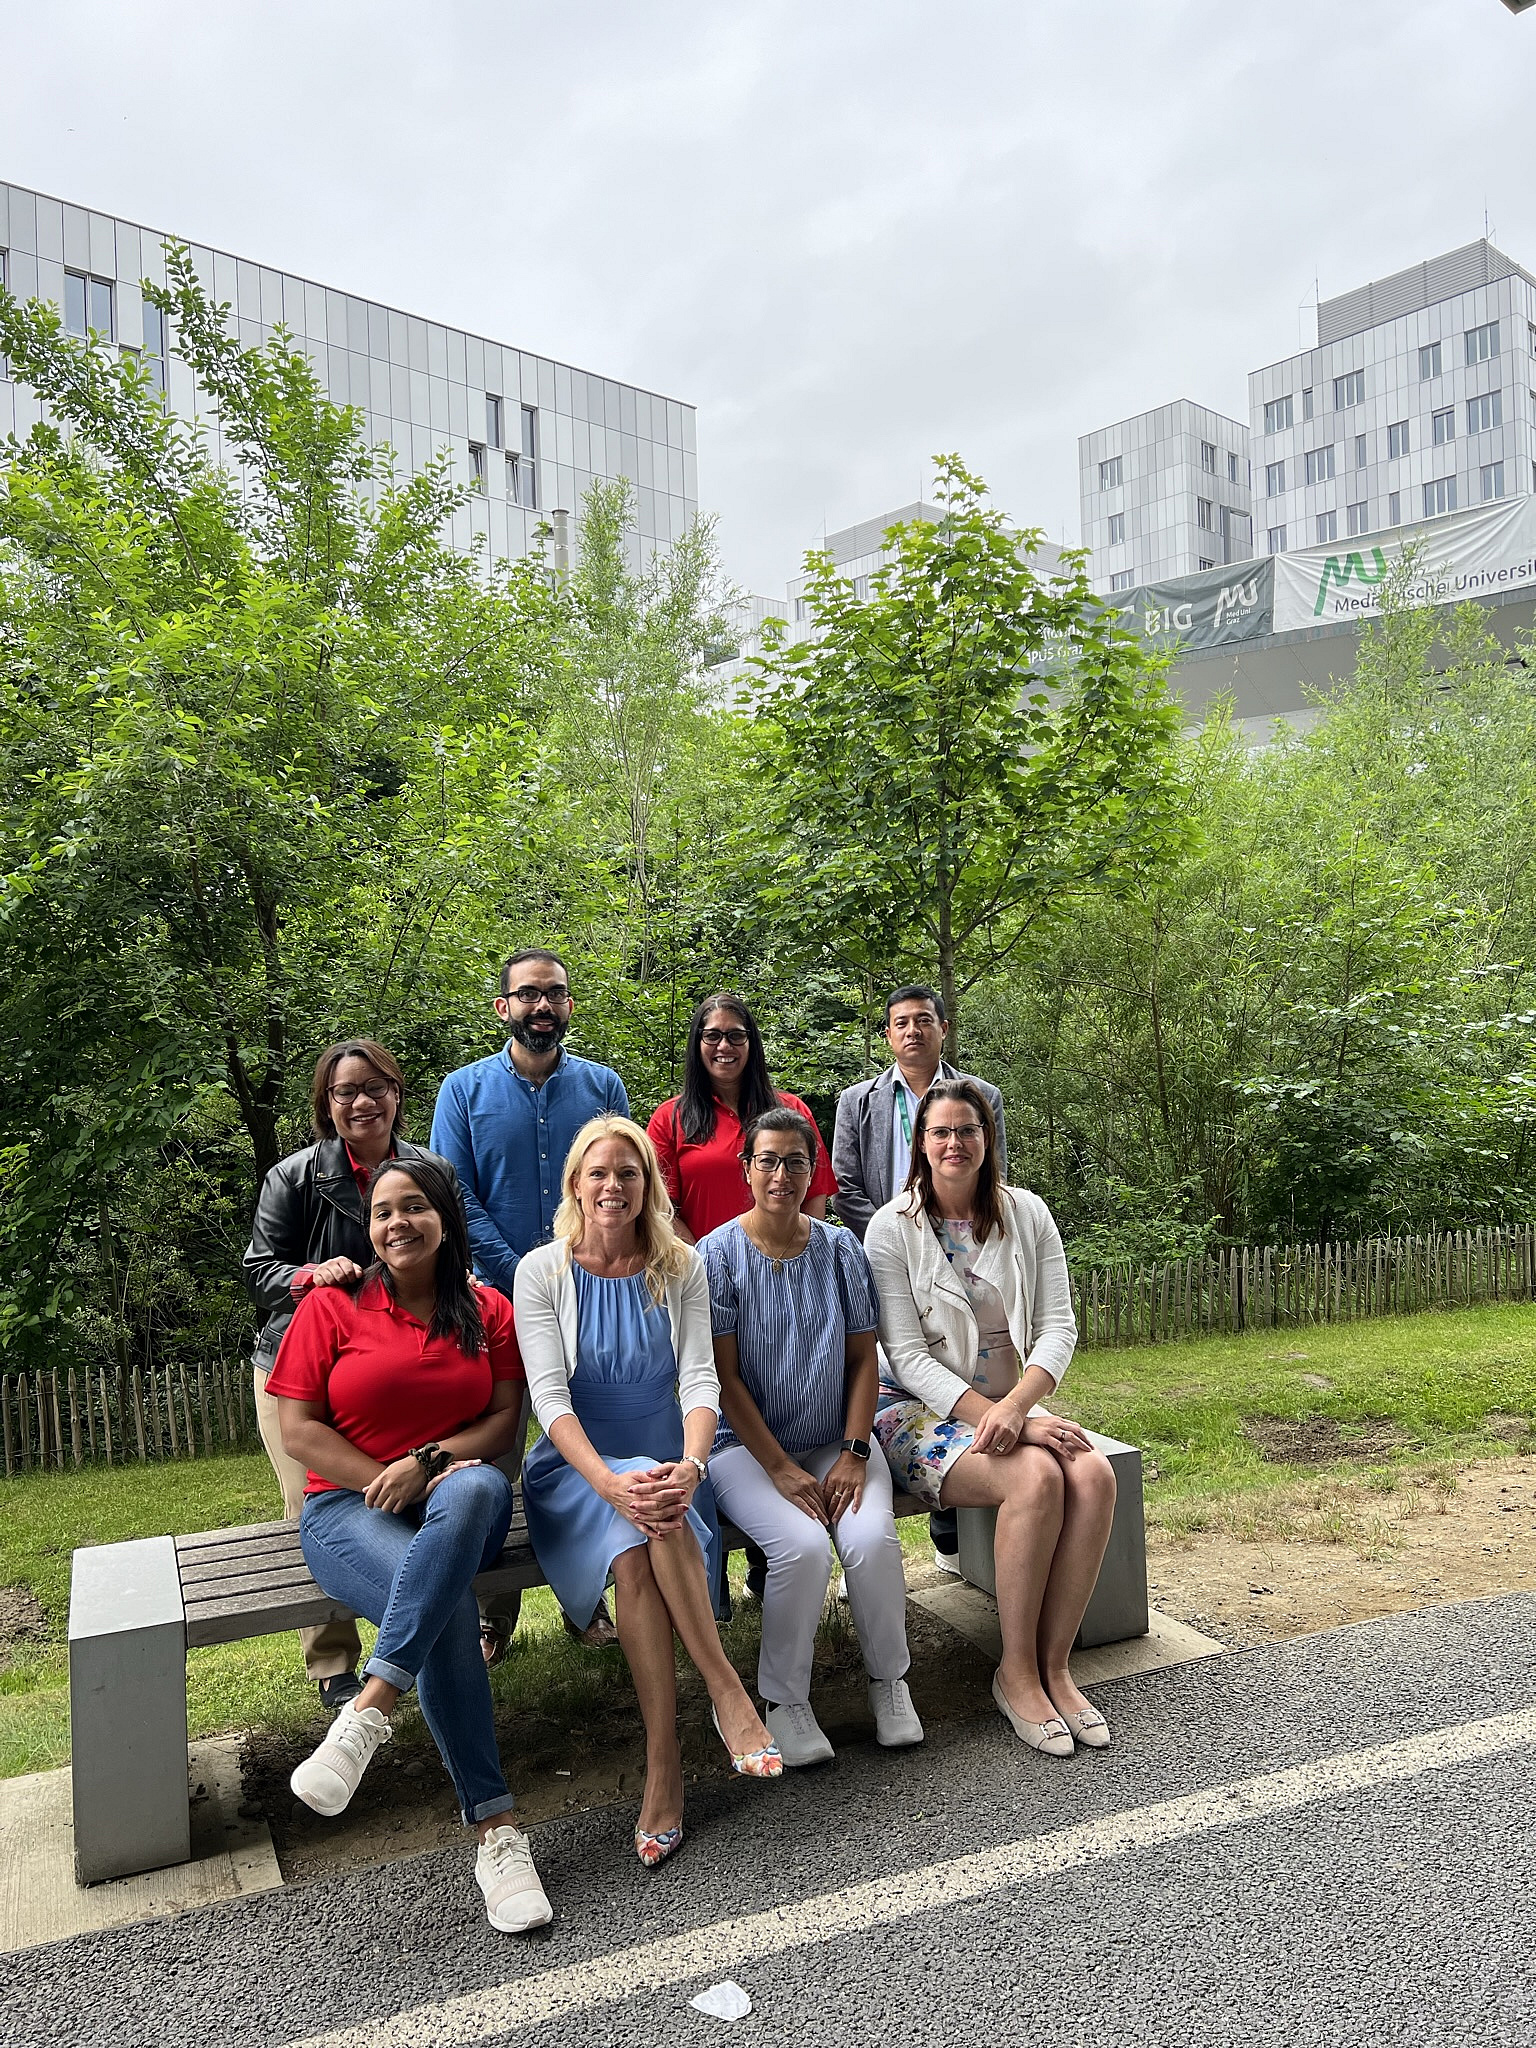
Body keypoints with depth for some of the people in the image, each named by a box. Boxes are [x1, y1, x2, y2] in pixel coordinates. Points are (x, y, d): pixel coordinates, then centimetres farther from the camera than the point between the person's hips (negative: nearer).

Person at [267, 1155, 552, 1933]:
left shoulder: (488, 1311, 9)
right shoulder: (331, 1308, 4)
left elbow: (505, 1421, 4)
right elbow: (299, 1431, -1)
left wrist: (427, 1464, -14)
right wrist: (384, 1484, -13)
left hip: (459, 1495, 2)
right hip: (349, 1505, -1)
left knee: (475, 1488, -39)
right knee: (450, 1606, -34)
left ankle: (369, 1709, -40)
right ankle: (494, 1828, -30)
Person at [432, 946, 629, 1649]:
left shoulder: (602, 1085, 6)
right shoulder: (464, 1089, 2)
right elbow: (456, 1196, -5)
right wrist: (524, 1277, -13)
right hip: (496, 1296, -1)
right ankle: (491, 1610, 19)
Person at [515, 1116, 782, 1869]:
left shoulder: (681, 1268, 4)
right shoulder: (542, 1271, -2)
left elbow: (699, 1378, -5)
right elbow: (549, 1395, -10)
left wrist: (690, 1466, -26)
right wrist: (609, 1481, -27)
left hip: (664, 1462, 1)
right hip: (575, 1466, -1)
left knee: (659, 1521, -33)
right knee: (633, 1550, -34)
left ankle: (664, 1767, -27)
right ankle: (726, 1690, -22)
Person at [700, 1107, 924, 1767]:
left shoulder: (840, 1248, 5)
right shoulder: (717, 1255, -5)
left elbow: (863, 1359, 6)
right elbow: (725, 1378, -8)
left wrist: (853, 1453, -7)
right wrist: (780, 1469, -14)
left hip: (835, 1442, 3)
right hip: (747, 1446, -3)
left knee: (873, 1539, -24)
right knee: (801, 1546, -28)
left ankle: (889, 1680, 3)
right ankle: (785, 1700, -4)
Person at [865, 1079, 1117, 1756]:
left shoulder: (1027, 1214, 4)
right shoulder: (893, 1227, -7)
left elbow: (1058, 1327, -3)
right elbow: (907, 1355, -12)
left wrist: (1015, 1407, -21)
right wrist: (1001, 1420, -22)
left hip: (1013, 1404, 4)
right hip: (923, 1411, -4)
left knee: (1095, 1475, -25)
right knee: (1037, 1478, -30)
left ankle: (1054, 1665, -11)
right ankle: (1017, 1673, -13)